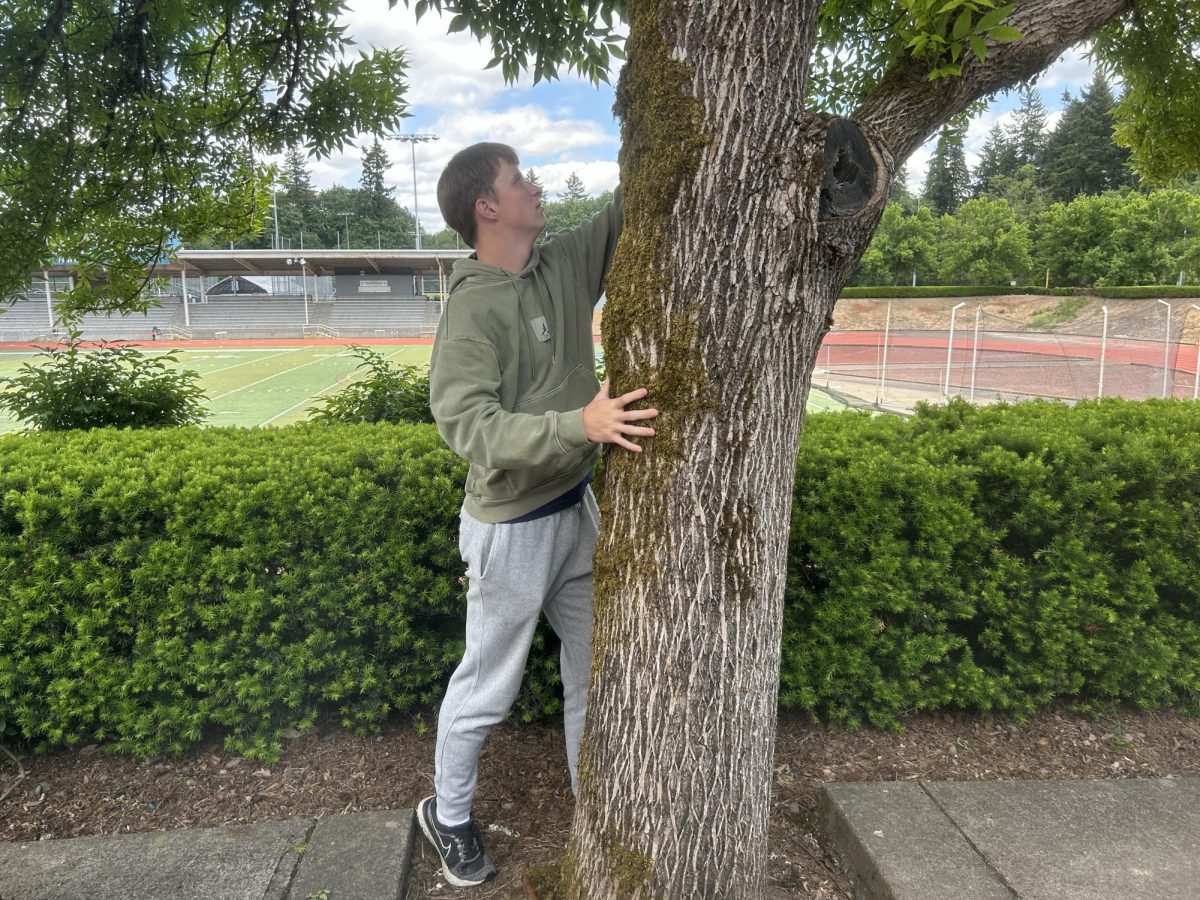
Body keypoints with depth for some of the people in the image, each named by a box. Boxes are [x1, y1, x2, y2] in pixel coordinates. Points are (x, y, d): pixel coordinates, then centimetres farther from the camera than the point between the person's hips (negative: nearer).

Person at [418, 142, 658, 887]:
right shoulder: (473, 310, -20)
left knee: (596, 665, 18)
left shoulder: (567, 264, 1)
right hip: (512, 527, -7)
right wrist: (580, 424, -39)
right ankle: (448, 815, 37)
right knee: (489, 686, 12)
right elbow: (466, 423, -30)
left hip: (578, 510, 7)